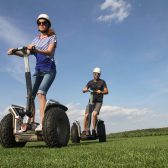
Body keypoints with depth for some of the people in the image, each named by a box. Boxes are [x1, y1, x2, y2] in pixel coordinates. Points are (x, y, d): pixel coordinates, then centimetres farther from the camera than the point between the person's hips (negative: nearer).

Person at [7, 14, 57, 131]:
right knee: (30, 95, -5)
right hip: (38, 70, 6)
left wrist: (35, 50, -31)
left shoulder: (52, 37, 4)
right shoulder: (36, 39, 18)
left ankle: (42, 123, -31)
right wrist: (15, 52, -9)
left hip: (49, 70, -5)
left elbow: (49, 52, -14)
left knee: (41, 92, -26)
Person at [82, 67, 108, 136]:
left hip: (98, 101, -2)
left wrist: (101, 92, -18)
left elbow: (106, 91, 2)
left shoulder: (102, 82, 7)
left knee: (94, 114, -23)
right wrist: (85, 89, -16)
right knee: (86, 115, -13)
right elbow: (83, 90, 8)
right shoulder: (90, 82, 13)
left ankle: (94, 130, -10)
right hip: (91, 100, 2)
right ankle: (85, 130, -4)